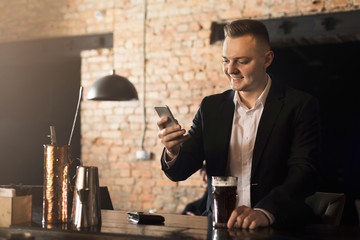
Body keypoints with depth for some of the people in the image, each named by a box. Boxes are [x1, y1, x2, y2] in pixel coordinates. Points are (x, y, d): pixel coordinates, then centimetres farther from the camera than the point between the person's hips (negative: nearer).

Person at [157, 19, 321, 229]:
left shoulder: (301, 107, -1)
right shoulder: (211, 107, 11)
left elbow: (304, 173, -13)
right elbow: (179, 172, 8)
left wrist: (265, 212, -30)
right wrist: (173, 152, -15)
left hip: (278, 230, -2)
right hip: (220, 227, 3)